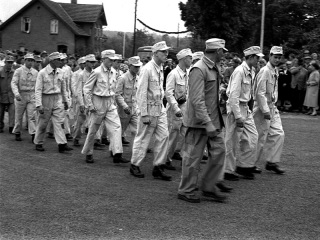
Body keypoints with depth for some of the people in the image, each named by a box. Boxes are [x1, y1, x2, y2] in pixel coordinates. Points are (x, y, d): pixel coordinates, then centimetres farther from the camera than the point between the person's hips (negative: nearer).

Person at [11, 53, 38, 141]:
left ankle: (33, 134, -8)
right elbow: (13, 83, -11)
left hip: (32, 96, 2)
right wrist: (16, 93, -27)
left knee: (32, 116, -6)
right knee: (19, 116, 9)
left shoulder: (35, 72, 5)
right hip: (21, 96, -2)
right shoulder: (18, 71, -4)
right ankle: (17, 133, 23)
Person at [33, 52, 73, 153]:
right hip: (46, 99, -3)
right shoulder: (42, 73, -10)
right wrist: (39, 105, -17)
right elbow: (38, 90, -11)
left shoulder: (61, 72, 4)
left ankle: (62, 145, -7)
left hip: (58, 99, 4)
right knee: (42, 123, 7)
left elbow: (63, 88, 15)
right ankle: (38, 144, 23)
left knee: (59, 122, -4)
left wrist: (65, 101, 17)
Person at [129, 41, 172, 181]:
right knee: (143, 138, 4)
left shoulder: (161, 68, 9)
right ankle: (135, 165, 20)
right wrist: (144, 114, -19)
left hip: (160, 109, 7)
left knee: (163, 136, 3)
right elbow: (141, 93, -17)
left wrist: (162, 106, 11)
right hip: (149, 108, -7)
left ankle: (158, 168, 10)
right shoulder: (147, 69, -16)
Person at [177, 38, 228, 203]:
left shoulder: (214, 69, 12)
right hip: (199, 121, -9)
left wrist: (215, 122, 16)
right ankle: (186, 191, 15)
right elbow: (197, 100, -23)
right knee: (193, 157, 1)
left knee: (219, 150, 8)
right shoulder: (199, 69, -17)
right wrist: (208, 124, -26)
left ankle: (208, 188, 19)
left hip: (213, 119, 9)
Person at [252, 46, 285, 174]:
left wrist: (272, 107, 13)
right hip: (262, 107, -9)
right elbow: (260, 93, -21)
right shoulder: (264, 71, -16)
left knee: (278, 134, 6)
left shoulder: (276, 71, 12)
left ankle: (272, 162, 14)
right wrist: (265, 111, -23)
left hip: (272, 107, 9)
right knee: (261, 137, -1)